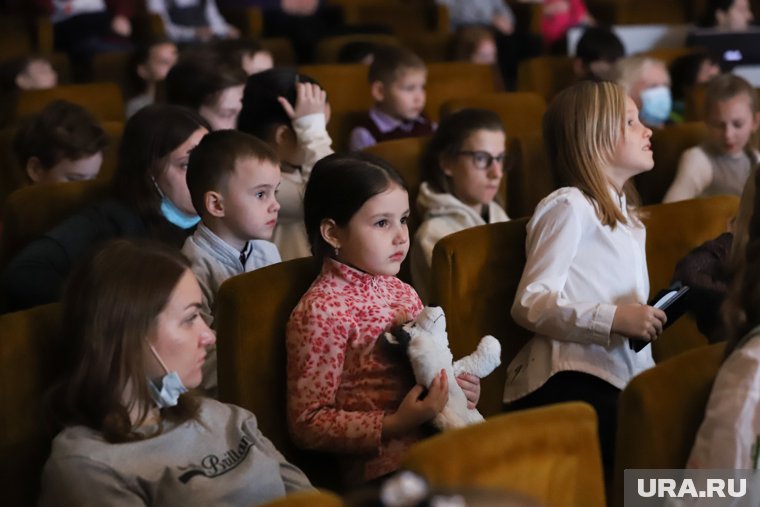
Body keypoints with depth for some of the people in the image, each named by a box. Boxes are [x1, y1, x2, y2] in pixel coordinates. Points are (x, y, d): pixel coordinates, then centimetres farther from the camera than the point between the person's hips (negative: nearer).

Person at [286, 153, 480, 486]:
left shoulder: (402, 291, 14)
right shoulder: (321, 311, -9)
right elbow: (307, 424, -10)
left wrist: (458, 387, 6)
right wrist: (395, 425, -18)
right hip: (388, 464, -8)